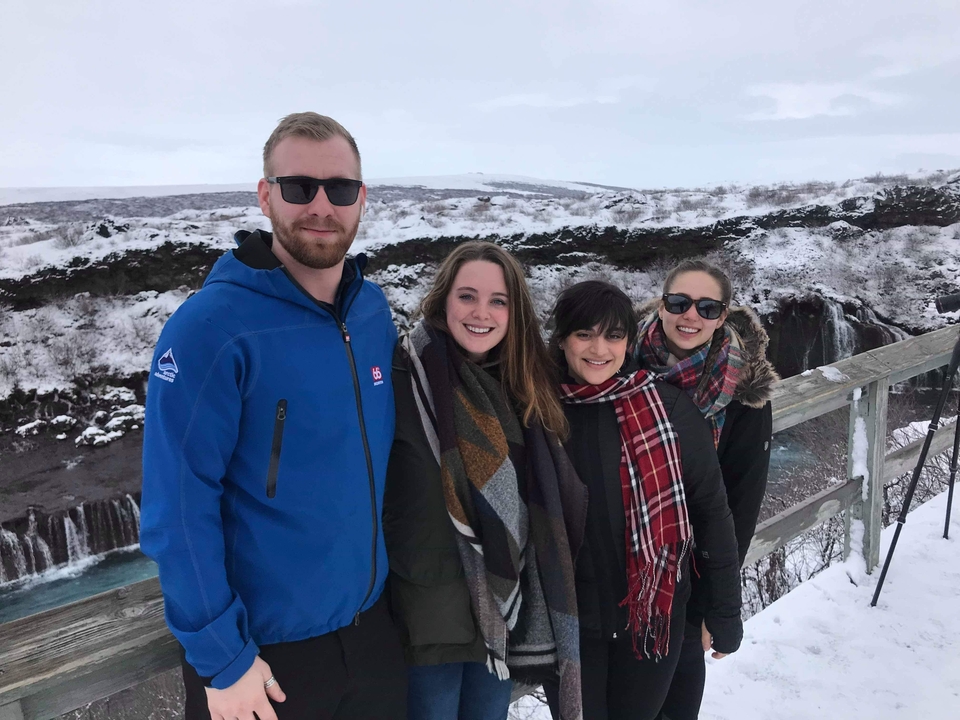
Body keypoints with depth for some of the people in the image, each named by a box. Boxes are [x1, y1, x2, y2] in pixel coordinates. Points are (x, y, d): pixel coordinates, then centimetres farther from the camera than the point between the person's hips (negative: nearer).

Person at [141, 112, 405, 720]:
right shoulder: (211, 327, -21)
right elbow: (177, 509, -18)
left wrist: (382, 571, 11)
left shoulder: (375, 310, -3)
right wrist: (221, 657, -15)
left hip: (372, 622, 6)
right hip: (265, 650, -5)